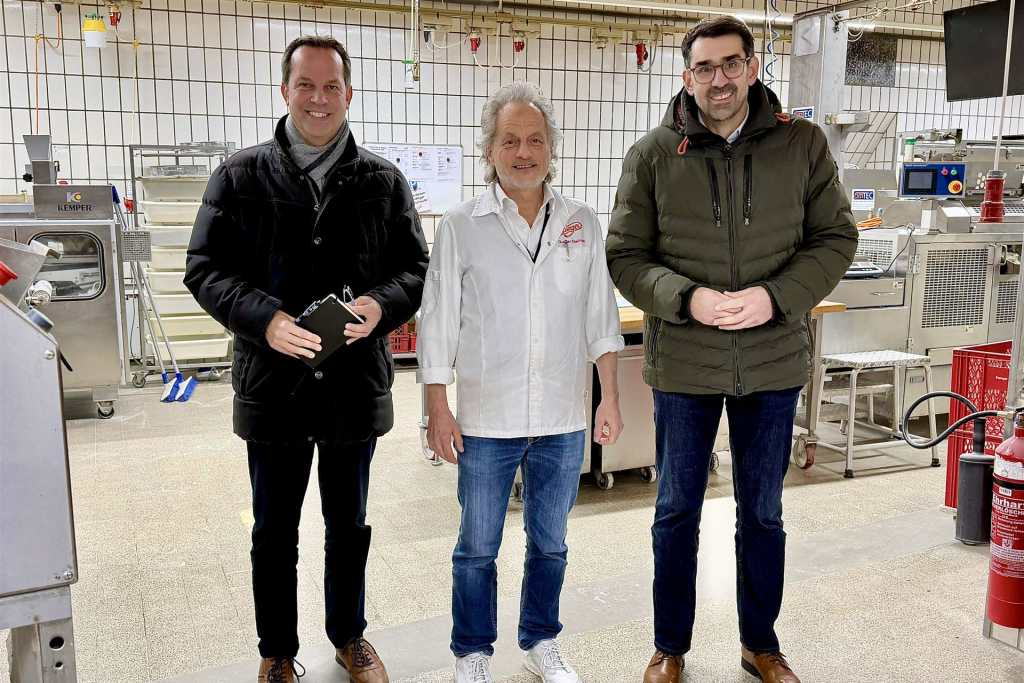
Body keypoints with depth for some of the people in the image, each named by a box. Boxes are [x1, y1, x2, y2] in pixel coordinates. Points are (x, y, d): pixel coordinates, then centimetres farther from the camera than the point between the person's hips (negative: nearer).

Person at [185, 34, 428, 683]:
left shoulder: (383, 181, 3)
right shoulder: (241, 175, -1)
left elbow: (417, 268, 2)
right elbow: (205, 267, -3)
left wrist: (382, 304, -20)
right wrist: (264, 318, -21)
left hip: (357, 383, 1)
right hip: (273, 383, -1)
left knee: (349, 525, 18)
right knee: (275, 531, 14)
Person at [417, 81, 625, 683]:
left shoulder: (582, 223, 4)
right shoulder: (462, 226, -4)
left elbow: (601, 317, 7)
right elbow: (439, 321, -2)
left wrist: (610, 397, 4)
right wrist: (438, 409, -5)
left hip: (564, 419, 2)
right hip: (487, 419, -2)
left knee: (550, 542, 17)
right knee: (477, 548, 11)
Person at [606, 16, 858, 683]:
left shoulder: (802, 143, -1)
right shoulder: (652, 155, -4)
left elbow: (836, 237, 1)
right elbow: (625, 255, -3)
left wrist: (776, 297, -15)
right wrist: (686, 299, -20)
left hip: (773, 362, 1)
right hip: (683, 363, -1)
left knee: (763, 513, 16)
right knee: (678, 510, 13)